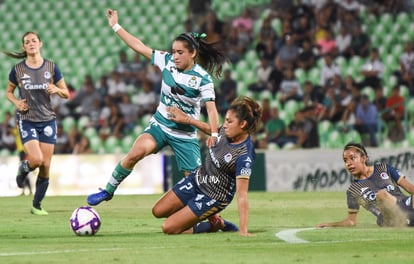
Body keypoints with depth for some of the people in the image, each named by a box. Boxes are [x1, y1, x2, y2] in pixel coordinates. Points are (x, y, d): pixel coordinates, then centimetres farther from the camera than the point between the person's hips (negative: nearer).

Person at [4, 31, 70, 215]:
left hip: (48, 120, 2)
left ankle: (37, 205, 15)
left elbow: (66, 94, 7)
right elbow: (9, 92, 13)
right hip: (27, 120, -2)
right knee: (36, 160, -20)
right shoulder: (18, 70, -2)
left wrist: (56, 89, -15)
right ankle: (23, 169, 18)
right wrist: (17, 103, -7)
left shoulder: (51, 67, 0)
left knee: (46, 166, -1)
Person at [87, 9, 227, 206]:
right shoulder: (167, 61, -4)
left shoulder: (202, 78, -14)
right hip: (160, 125, 2)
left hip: (186, 135, -2)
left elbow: (211, 109, -18)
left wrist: (214, 134, -33)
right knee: (136, 152, -26)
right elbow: (139, 47, 0)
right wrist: (115, 26, 0)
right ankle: (108, 191, -13)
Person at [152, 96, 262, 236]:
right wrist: (186, 119, 16)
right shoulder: (227, 131, -11)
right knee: (158, 211, 16)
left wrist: (243, 230, -38)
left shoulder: (244, 157, -33)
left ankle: (213, 225, 12)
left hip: (213, 198, -8)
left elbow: (241, 194, -35)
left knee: (168, 228, -8)